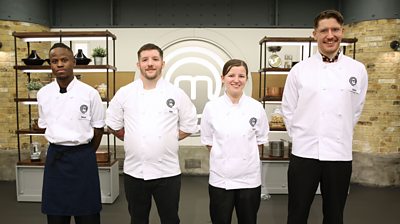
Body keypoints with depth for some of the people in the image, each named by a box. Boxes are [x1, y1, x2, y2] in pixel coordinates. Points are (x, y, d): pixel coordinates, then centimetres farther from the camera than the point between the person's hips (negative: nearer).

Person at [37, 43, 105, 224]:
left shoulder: (90, 93, -9)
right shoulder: (43, 94, 1)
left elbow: (98, 129, 1)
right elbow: (45, 127, 13)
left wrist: (86, 155, 8)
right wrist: (60, 149, 10)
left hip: (82, 157, -2)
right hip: (55, 157, 3)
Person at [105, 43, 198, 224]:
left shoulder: (176, 94, -2)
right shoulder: (124, 93, 0)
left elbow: (189, 125, 6)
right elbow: (113, 124, 10)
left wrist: (168, 140, 2)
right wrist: (133, 140, 6)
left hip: (167, 171, -1)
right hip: (134, 171, 1)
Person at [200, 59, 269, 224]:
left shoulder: (256, 107, -3)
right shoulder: (211, 107, -5)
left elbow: (261, 139, 8)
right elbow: (208, 140, 4)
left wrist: (244, 157, 3)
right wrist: (224, 159, -1)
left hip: (249, 178, 1)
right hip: (220, 178, 0)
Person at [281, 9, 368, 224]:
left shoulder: (357, 69, 2)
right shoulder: (299, 69, -1)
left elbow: (355, 110, 12)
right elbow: (288, 109, 5)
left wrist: (339, 136, 12)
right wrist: (301, 136, 5)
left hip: (340, 154, 1)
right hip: (304, 153, -1)